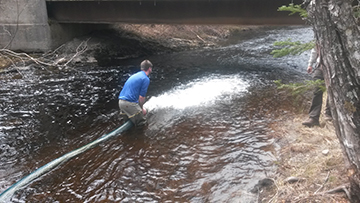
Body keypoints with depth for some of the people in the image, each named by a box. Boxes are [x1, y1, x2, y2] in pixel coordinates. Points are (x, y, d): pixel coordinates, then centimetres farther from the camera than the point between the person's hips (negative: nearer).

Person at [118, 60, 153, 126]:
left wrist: (141, 108, 27)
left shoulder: (135, 75, 21)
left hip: (121, 102, 9)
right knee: (142, 123, 1)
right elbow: (141, 97, -10)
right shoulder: (146, 79, -6)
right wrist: (141, 108, 8)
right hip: (130, 103, -8)